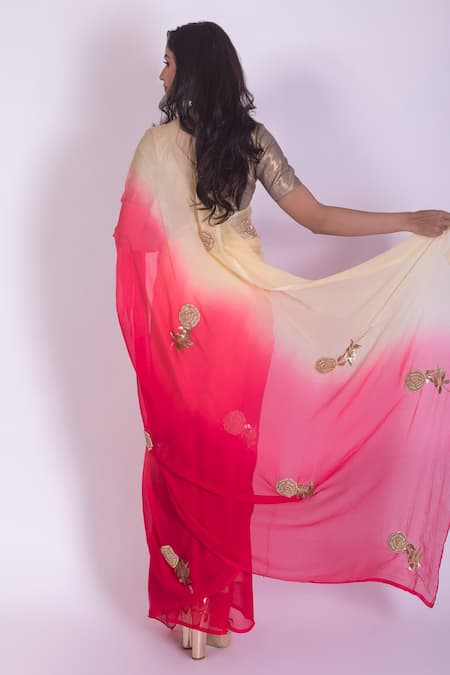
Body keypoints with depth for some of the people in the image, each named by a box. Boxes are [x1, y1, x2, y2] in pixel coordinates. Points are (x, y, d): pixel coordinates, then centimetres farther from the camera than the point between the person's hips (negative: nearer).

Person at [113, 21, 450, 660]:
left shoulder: (156, 144, -9)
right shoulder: (254, 139, -2)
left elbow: (135, 237, -9)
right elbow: (316, 216, -5)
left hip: (178, 320, -2)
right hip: (240, 317, 2)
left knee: (181, 453, 10)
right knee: (230, 454, 11)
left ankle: (185, 603, 20)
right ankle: (220, 608, 23)